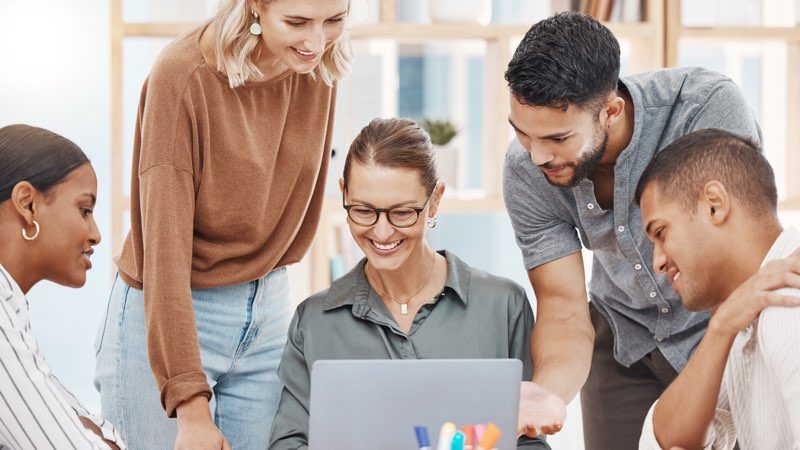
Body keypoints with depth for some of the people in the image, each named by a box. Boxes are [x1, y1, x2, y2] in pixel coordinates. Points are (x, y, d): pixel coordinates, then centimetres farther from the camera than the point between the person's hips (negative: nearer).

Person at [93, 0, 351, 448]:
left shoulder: (318, 65, -5)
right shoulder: (182, 76, -22)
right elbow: (164, 248, -25)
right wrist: (191, 402, -29)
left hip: (270, 309, 5)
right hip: (165, 319, -5)